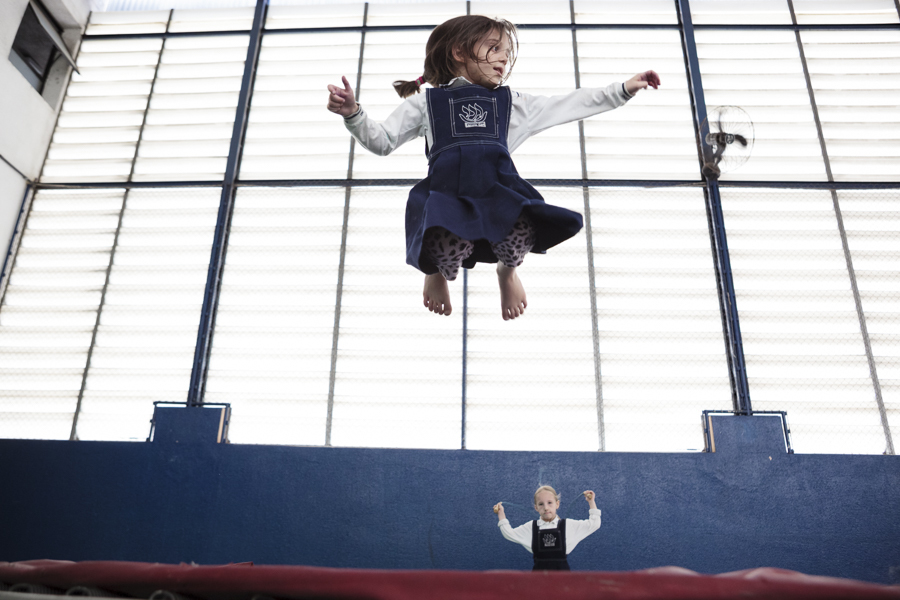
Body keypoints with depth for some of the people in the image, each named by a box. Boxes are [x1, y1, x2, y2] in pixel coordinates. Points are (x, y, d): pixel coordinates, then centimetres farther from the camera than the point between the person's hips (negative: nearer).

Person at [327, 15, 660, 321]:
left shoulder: (512, 103, 26)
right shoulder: (426, 103, 20)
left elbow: (573, 104, 27)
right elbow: (382, 142, 16)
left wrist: (625, 89, 24)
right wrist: (353, 113, -1)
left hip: (499, 192, 2)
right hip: (446, 195, -2)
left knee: (519, 236, -33)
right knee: (451, 249, -35)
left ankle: (507, 271, 10)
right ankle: (438, 272, 9)